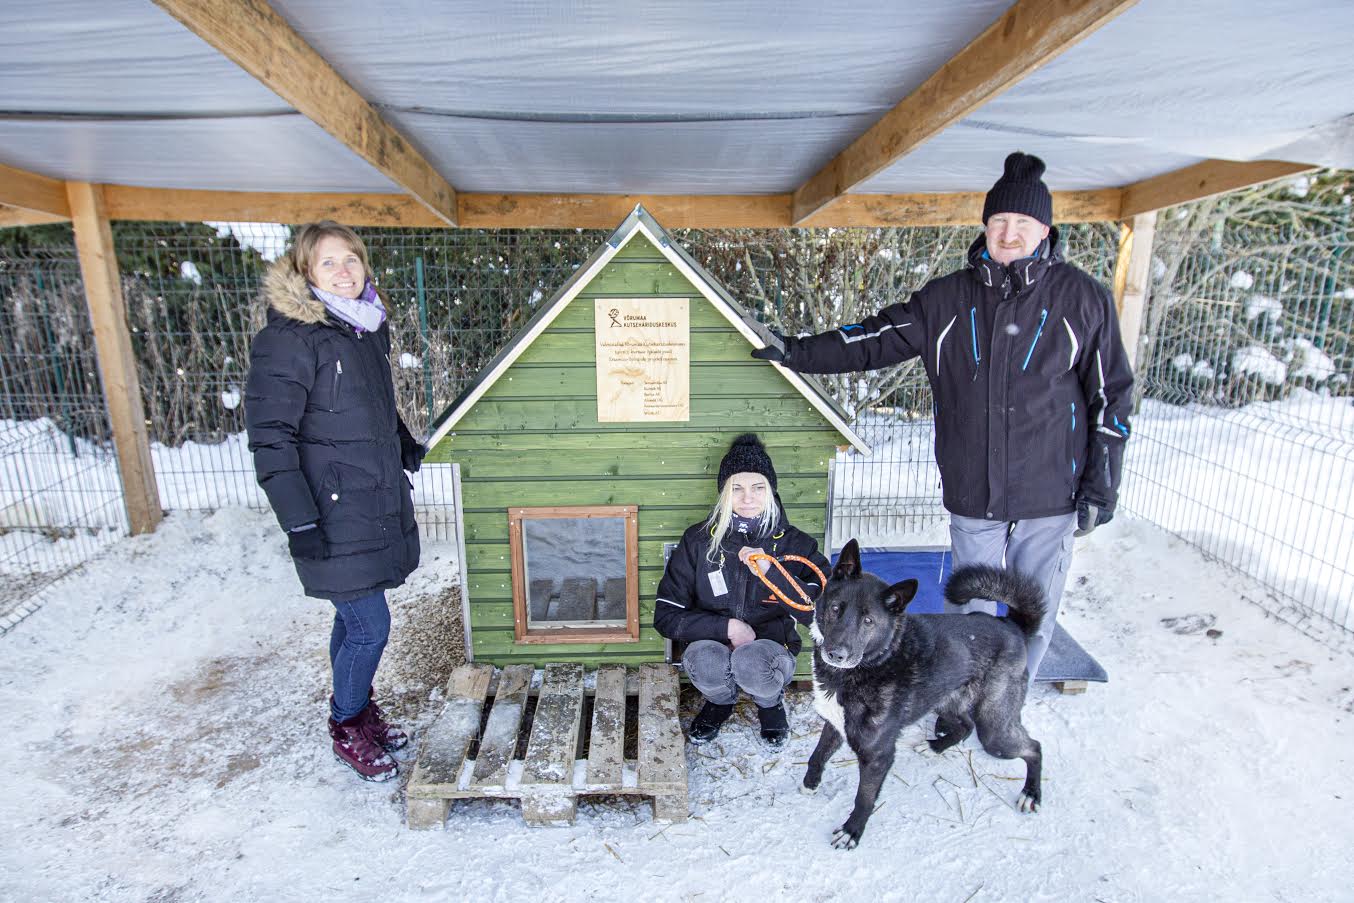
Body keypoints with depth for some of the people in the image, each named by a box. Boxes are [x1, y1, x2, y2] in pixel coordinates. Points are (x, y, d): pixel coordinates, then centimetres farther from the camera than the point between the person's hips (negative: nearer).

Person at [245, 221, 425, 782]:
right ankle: (347, 728, 24)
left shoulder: (369, 328, 10)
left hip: (379, 503, 7)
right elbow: (270, 437, -16)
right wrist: (299, 520, -18)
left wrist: (406, 447, 16)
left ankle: (361, 709, 38)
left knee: (355, 619, 20)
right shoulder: (288, 340, -14)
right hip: (335, 514, -7)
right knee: (370, 626, -1)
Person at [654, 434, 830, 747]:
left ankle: (771, 701, 4)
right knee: (704, 661, -34)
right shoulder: (699, 540, -5)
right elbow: (666, 616, -5)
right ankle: (721, 699, 5)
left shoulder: (794, 543, -5)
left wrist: (770, 570, -27)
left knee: (752, 661, -35)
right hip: (714, 645, 1)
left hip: (772, 648, 0)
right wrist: (726, 627, -18)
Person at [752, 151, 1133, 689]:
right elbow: (877, 339, 5)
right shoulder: (947, 299, 2)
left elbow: (1110, 397, 2)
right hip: (972, 497, 1)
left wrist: (1101, 487, 0)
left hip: (1050, 498, -1)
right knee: (973, 613, 14)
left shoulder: (1082, 298, -2)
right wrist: (798, 352, -1)